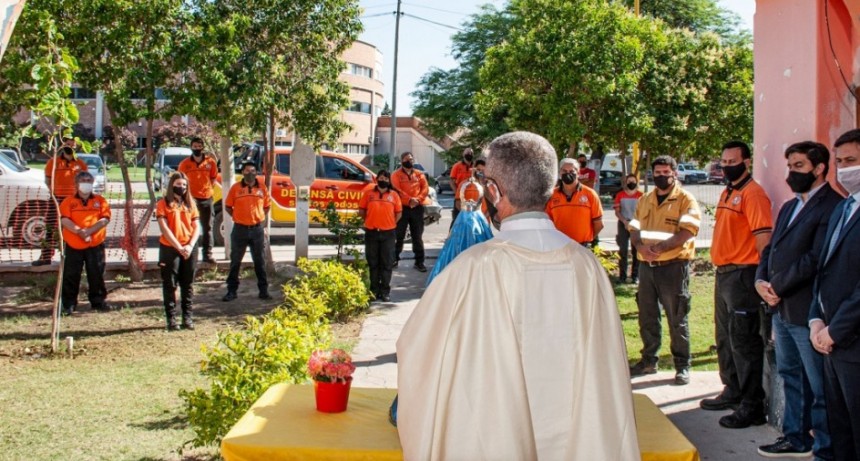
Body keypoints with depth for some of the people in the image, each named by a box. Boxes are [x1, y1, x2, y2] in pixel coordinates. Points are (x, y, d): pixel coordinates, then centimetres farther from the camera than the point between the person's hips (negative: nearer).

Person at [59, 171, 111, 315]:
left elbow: (105, 219, -5)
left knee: (97, 274, 7)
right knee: (71, 275, 2)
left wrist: (89, 230, -17)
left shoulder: (100, 201, 6)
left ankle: (98, 301, 19)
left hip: (95, 244, 1)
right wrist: (79, 231, -21)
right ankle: (69, 304, 10)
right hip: (73, 245, -1)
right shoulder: (69, 201, 4)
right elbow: (64, 220, -8)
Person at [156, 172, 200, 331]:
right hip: (169, 248, -3)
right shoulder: (164, 204, -1)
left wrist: (190, 246, -8)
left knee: (188, 284, 7)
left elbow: (196, 227, 7)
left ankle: (187, 317, 14)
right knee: (170, 285, 1)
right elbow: (164, 228, -9)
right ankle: (171, 318, 5)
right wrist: (179, 247, -15)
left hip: (189, 248, 4)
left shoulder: (190, 203, 11)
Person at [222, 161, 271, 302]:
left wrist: (260, 217, 2)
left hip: (257, 229, 1)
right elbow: (228, 206, 6)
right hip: (240, 229, -1)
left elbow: (267, 205, 14)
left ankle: (263, 290, 16)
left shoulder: (262, 188, 3)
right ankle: (231, 291, 13)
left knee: (259, 261, 9)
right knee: (235, 261, 6)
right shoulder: (235, 188, -2)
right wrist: (237, 217, -2)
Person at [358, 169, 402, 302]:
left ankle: (385, 291, 8)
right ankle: (374, 290, 14)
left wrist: (390, 223, 0)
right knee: (373, 263, 7)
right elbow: (361, 211, 8)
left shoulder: (394, 195, 5)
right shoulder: (368, 194, 6)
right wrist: (370, 221, 4)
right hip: (371, 232, 1)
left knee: (387, 263, 2)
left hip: (388, 233, -1)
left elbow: (399, 213, 7)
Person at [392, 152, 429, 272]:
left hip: (417, 208, 2)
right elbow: (397, 190, -10)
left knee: (417, 236, 4)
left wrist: (418, 199, -16)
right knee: (399, 235, 4)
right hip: (402, 207, -2)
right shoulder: (396, 174, 3)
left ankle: (419, 262, 7)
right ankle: (395, 259, 14)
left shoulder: (419, 174, 13)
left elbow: (425, 189, 2)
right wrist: (409, 199, -22)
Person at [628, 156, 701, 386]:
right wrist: (641, 246, -13)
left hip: (673, 265, -5)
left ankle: (682, 366, 9)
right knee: (647, 317, 12)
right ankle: (649, 361, 24)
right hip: (646, 265, 5)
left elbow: (686, 232, -15)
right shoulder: (644, 200, 15)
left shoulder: (686, 200, -3)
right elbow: (634, 230, 9)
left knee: (677, 319, 0)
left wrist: (661, 248, -26)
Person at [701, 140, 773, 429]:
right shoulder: (727, 193, 16)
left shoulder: (752, 193, -13)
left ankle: (752, 407, 1)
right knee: (725, 339, 18)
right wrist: (721, 269, 16)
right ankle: (733, 392, 33)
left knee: (744, 342, -6)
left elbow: (763, 237, -19)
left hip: (742, 274, -10)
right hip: (723, 273, 10)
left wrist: (761, 277, -23)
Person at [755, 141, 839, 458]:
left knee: (820, 386, 0)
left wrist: (777, 286, -14)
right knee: (790, 377, 18)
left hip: (808, 312, -10)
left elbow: (815, 258, -21)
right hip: (782, 309, 10)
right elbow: (771, 248, 18)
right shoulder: (789, 207, 18)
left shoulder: (832, 206, -13)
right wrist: (761, 281, 0)